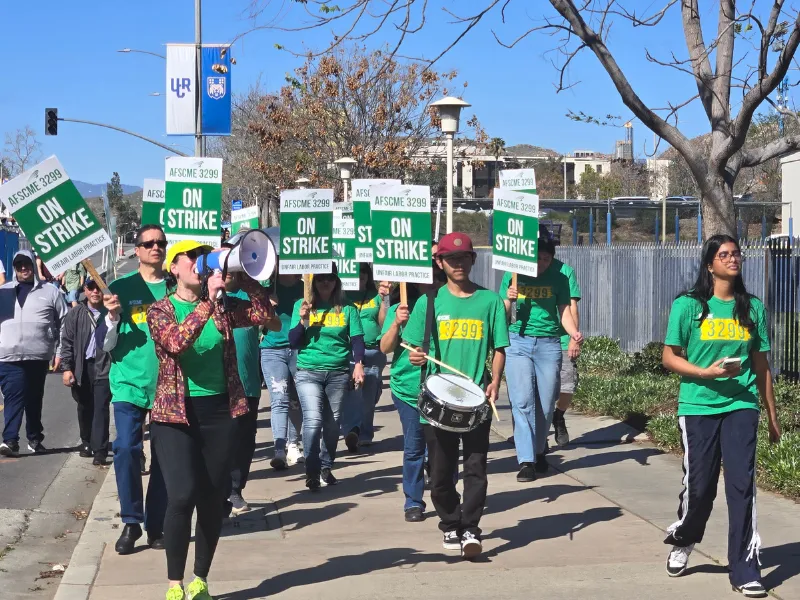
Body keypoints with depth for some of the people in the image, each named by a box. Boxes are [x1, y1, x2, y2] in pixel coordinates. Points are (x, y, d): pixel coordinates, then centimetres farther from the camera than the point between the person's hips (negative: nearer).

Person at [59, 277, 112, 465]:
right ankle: (87, 443, 32)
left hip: (104, 366, -3)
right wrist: (67, 368, -2)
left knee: (101, 407, -7)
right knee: (84, 408, 15)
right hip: (82, 367, 3)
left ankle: (100, 450, -6)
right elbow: (67, 342, 3)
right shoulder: (75, 314, 3)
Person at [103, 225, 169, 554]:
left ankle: (156, 524, 14)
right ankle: (131, 522, 2)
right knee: (126, 449, -11)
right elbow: (107, 345, 2)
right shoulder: (121, 287, 3)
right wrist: (113, 316, -15)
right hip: (130, 381, -1)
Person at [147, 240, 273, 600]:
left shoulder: (223, 306, 9)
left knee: (213, 500, 6)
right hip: (176, 413, -4)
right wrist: (207, 301, -26)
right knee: (182, 496, -16)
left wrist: (244, 277, -9)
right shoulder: (161, 310, -2)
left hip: (220, 412, 4)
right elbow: (177, 342, -21)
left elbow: (263, 315, -3)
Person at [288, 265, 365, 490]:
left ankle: (326, 467, 26)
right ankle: (312, 472, -9)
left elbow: (357, 339, 2)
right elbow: (294, 342, 2)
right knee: (313, 420, -16)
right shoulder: (302, 306, 4)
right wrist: (303, 320, -14)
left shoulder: (347, 308, 5)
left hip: (338, 373, 2)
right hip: (308, 372, -2)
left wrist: (358, 364, -14)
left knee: (332, 424, 8)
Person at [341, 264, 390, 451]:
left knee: (369, 397, 8)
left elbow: (384, 323, 7)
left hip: (373, 352, 3)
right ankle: (351, 430, -32)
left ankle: (365, 435, 20)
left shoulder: (375, 296, 11)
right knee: (351, 391, -20)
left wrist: (383, 299, -2)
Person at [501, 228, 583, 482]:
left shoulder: (558, 277, 5)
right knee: (522, 401, -12)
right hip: (518, 342, -1)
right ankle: (526, 461, -12)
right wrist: (508, 300, -16)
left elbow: (564, 311, 6)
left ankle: (539, 450, 28)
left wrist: (574, 333, -13)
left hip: (549, 344, 1)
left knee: (546, 404, 4)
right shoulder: (513, 276, 2)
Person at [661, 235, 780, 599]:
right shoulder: (688, 306, -2)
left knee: (742, 484, -7)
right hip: (698, 408, -2)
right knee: (700, 486, 4)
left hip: (741, 407, 2)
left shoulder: (752, 308, 7)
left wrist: (772, 415, 13)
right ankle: (682, 541, 34)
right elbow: (670, 358, -1)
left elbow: (761, 365, 12)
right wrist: (706, 373, -17)